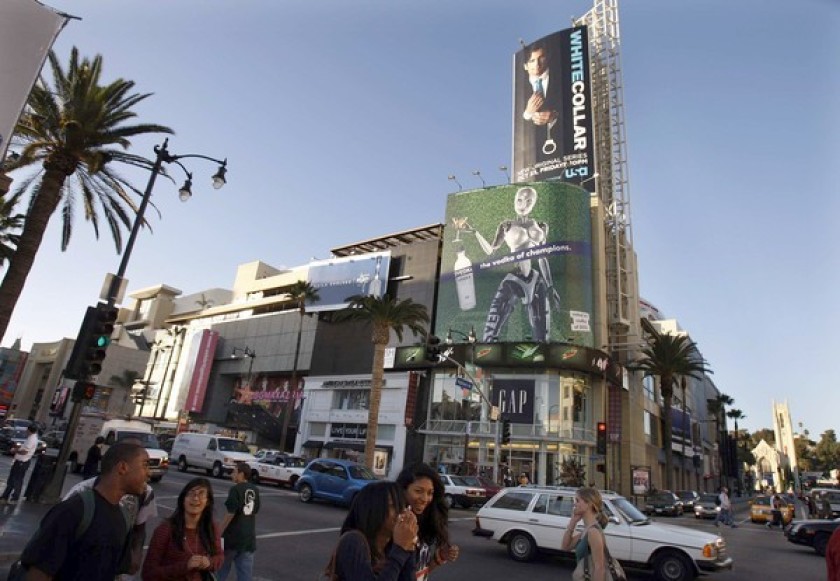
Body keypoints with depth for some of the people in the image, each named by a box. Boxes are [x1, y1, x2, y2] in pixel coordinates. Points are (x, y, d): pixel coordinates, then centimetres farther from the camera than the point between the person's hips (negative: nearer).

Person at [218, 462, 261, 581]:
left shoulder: (236, 489, -15)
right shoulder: (255, 490, 6)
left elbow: (230, 514, -18)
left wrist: (219, 532, -10)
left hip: (233, 535, -6)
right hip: (249, 536, 6)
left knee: (222, 566, 15)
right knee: (246, 570, 9)